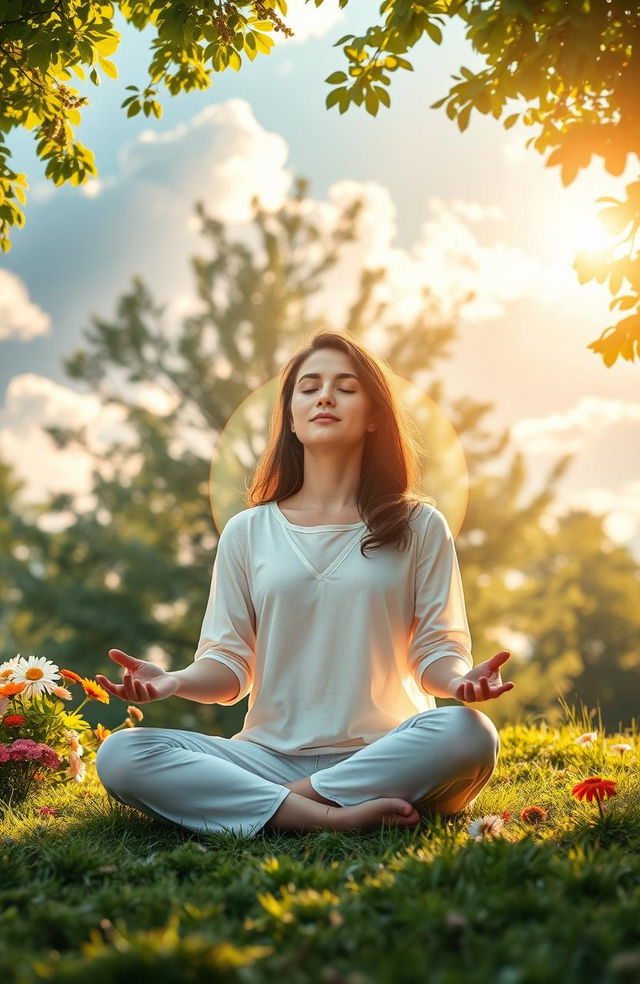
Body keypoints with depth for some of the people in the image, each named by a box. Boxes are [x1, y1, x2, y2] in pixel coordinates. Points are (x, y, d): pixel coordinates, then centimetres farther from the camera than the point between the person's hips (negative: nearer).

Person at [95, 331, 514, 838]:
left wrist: (460, 679, -19)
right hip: (269, 756, 2)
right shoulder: (247, 532, 12)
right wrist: (176, 681, -13)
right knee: (120, 755, -23)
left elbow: (438, 651, 4)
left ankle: (292, 800, -21)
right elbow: (228, 664, 9)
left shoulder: (419, 526, 8)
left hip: (383, 757, -1)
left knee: (468, 736, -34)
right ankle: (331, 817, -28)